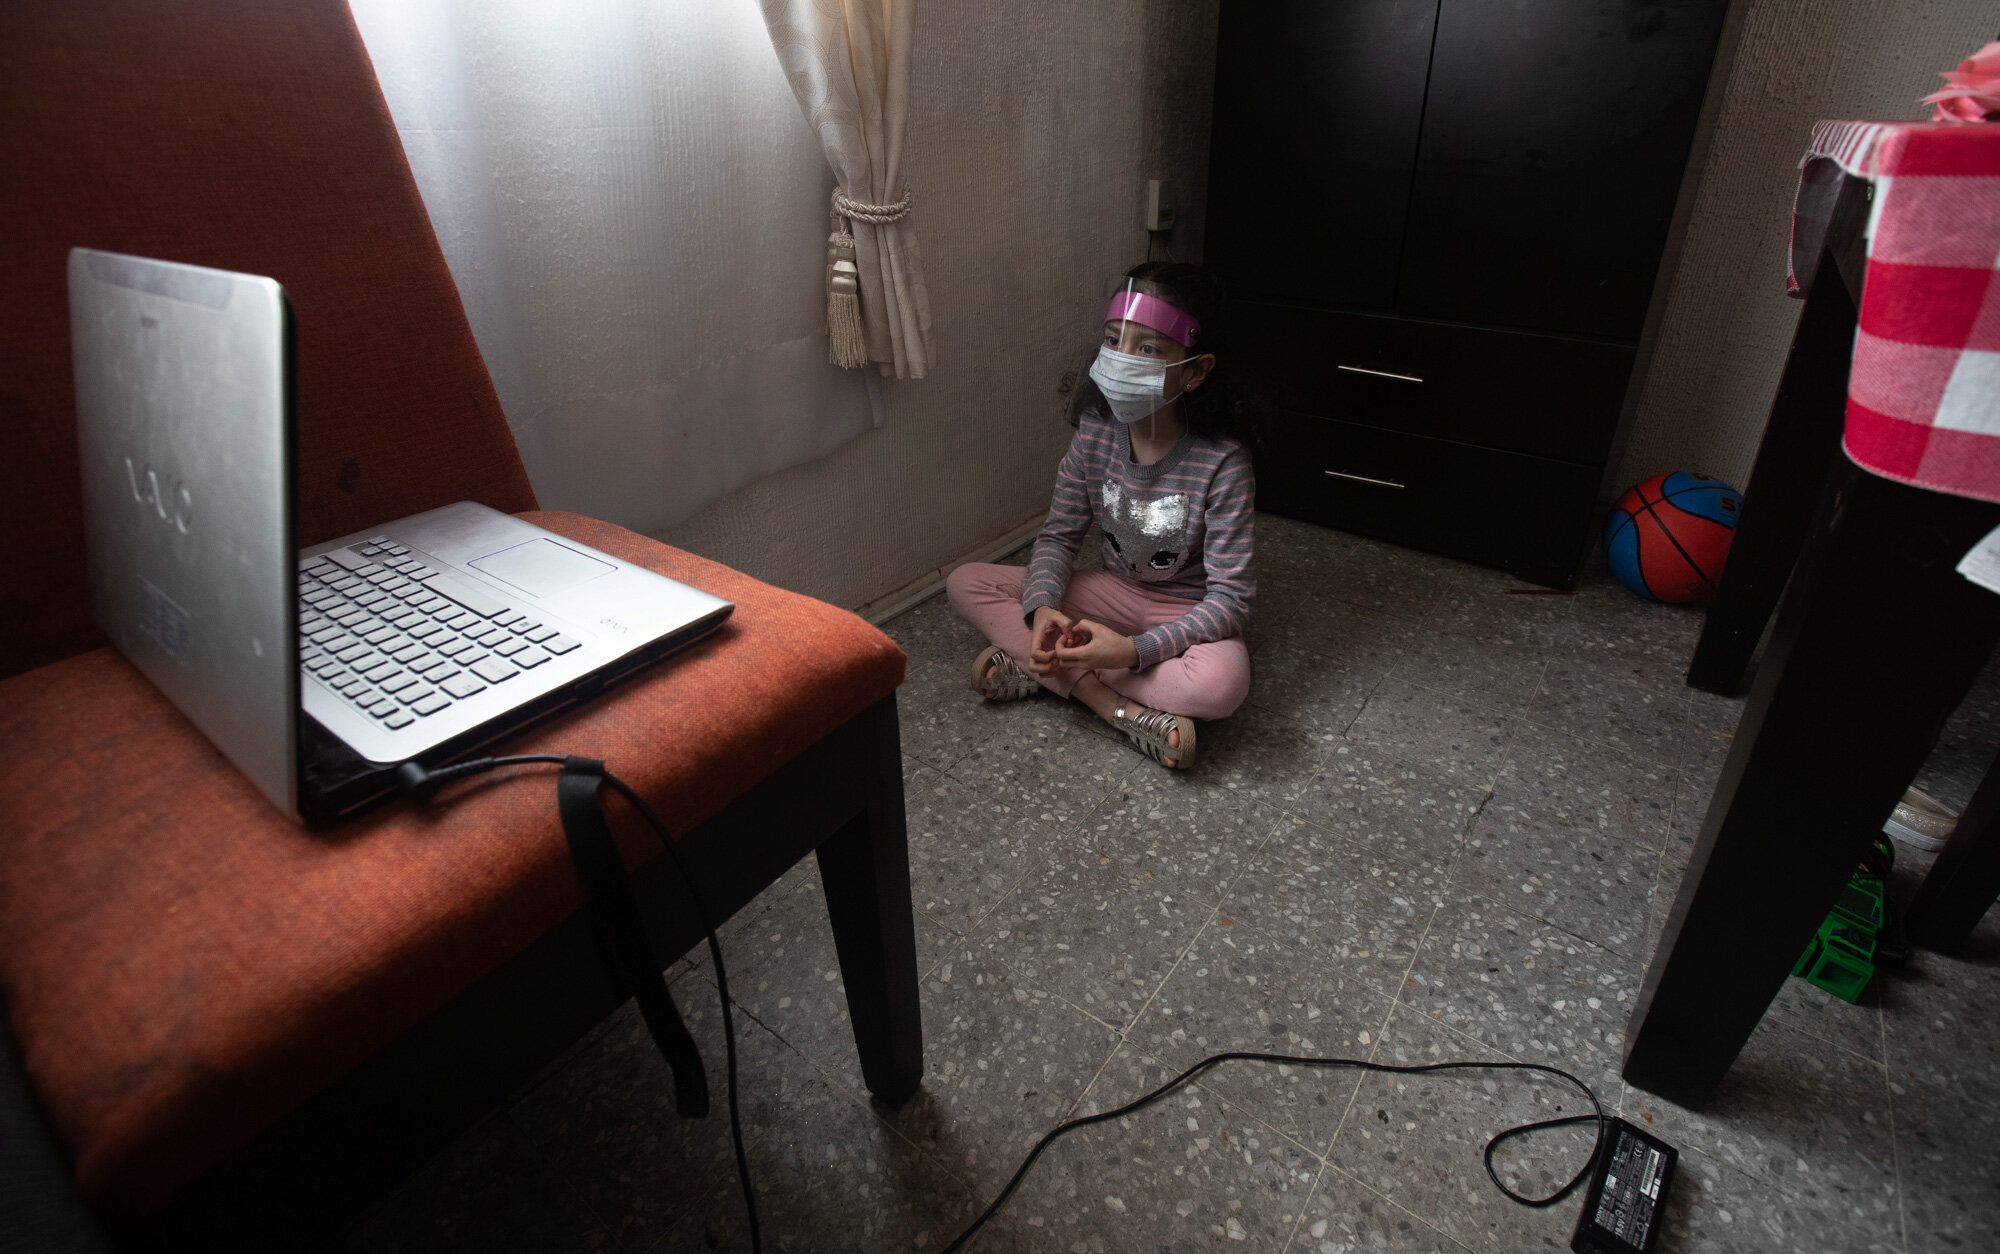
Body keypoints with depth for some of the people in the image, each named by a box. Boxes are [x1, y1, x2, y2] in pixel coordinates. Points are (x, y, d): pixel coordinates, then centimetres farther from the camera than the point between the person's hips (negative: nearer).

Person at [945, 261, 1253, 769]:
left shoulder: (1222, 465, -24)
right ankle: (1121, 707, -22)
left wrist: (1135, 650, -34)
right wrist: (1043, 608, -24)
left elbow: (1230, 596, -23)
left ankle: (1047, 671, -22)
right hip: (1115, 590, 5)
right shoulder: (1096, 432, -11)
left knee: (1222, 683, -39)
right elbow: (1059, 535, -3)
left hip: (1190, 610, -4)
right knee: (966, 583, -12)